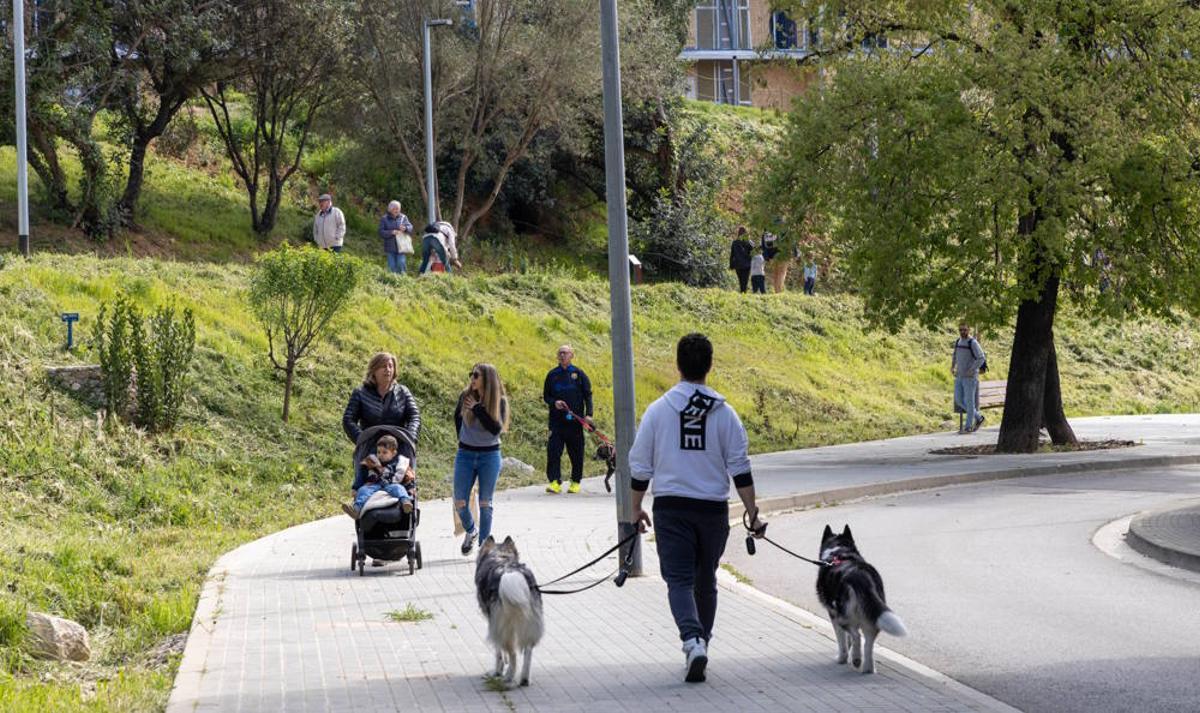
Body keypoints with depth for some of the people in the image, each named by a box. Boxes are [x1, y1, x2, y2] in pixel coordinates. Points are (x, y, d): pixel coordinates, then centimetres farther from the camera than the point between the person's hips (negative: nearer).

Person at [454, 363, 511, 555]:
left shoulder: (499, 401, -8)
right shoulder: (466, 396, -1)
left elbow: (496, 429, -19)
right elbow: (457, 417, 18)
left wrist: (478, 409, -22)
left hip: (489, 456, -2)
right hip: (465, 454, 2)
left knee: (485, 503, 3)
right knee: (459, 502, 1)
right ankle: (471, 531, 30)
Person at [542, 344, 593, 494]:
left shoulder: (578, 374, 4)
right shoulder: (552, 375, 9)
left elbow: (588, 395, 5)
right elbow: (546, 396, 14)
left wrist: (588, 414, -7)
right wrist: (554, 403, -8)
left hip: (575, 420, -1)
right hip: (557, 420, 1)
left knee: (576, 452, 4)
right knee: (553, 451, -10)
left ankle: (576, 482, 15)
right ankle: (555, 482, -11)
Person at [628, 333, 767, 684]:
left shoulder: (657, 410, -3)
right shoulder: (724, 413, -1)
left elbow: (640, 467, 2)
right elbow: (740, 469, -1)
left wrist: (636, 509, 14)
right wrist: (753, 515, 3)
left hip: (671, 508, -1)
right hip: (713, 507, 1)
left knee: (679, 580, -4)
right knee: (705, 581, 16)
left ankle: (692, 640, -25)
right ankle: (701, 640, 25)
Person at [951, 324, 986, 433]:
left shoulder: (973, 343, -13)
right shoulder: (958, 341, 10)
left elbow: (981, 358, -19)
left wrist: (971, 370, -23)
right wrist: (952, 367, 10)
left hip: (970, 377, -8)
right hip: (959, 376, 8)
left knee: (969, 401, -3)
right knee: (959, 400, 6)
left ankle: (968, 427, 4)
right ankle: (978, 417, 21)